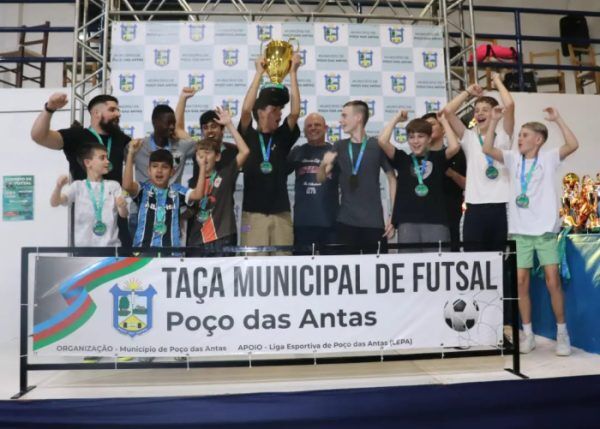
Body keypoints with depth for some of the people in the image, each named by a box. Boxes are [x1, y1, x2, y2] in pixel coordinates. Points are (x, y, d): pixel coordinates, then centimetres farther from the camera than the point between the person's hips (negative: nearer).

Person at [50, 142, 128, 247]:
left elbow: (123, 214, 1)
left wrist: (122, 206, -23)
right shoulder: (78, 186, 5)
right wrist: (59, 186, -25)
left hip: (111, 245, 1)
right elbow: (54, 203, -5)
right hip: (84, 245, -1)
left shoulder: (114, 185, 7)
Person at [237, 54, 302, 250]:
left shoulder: (282, 137, 10)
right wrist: (259, 73, -7)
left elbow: (295, 112, -3)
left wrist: (293, 72, -3)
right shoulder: (248, 137, 5)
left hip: (281, 213, 2)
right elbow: (246, 109, -12)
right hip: (253, 213, -2)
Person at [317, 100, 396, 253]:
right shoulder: (339, 146, 6)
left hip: (374, 222, -2)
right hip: (345, 222, 2)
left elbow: (392, 179, 2)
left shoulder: (378, 146, -2)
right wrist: (324, 164, -19)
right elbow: (321, 178, 4)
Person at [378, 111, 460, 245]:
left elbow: (454, 147, -8)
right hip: (407, 221, 0)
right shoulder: (402, 159, 11)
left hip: (436, 220, 0)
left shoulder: (437, 158, 12)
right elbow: (382, 141, -2)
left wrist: (444, 121, 4)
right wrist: (396, 118, 8)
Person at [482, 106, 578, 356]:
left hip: (545, 230, -2)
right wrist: (494, 120, -6)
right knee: (521, 282, 3)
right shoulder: (513, 159, 7)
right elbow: (487, 149, -4)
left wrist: (557, 119, -11)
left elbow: (573, 145, -14)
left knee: (553, 282, -2)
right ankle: (527, 334, 14)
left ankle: (562, 333, 15)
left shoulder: (548, 159, 2)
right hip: (520, 231, 2)